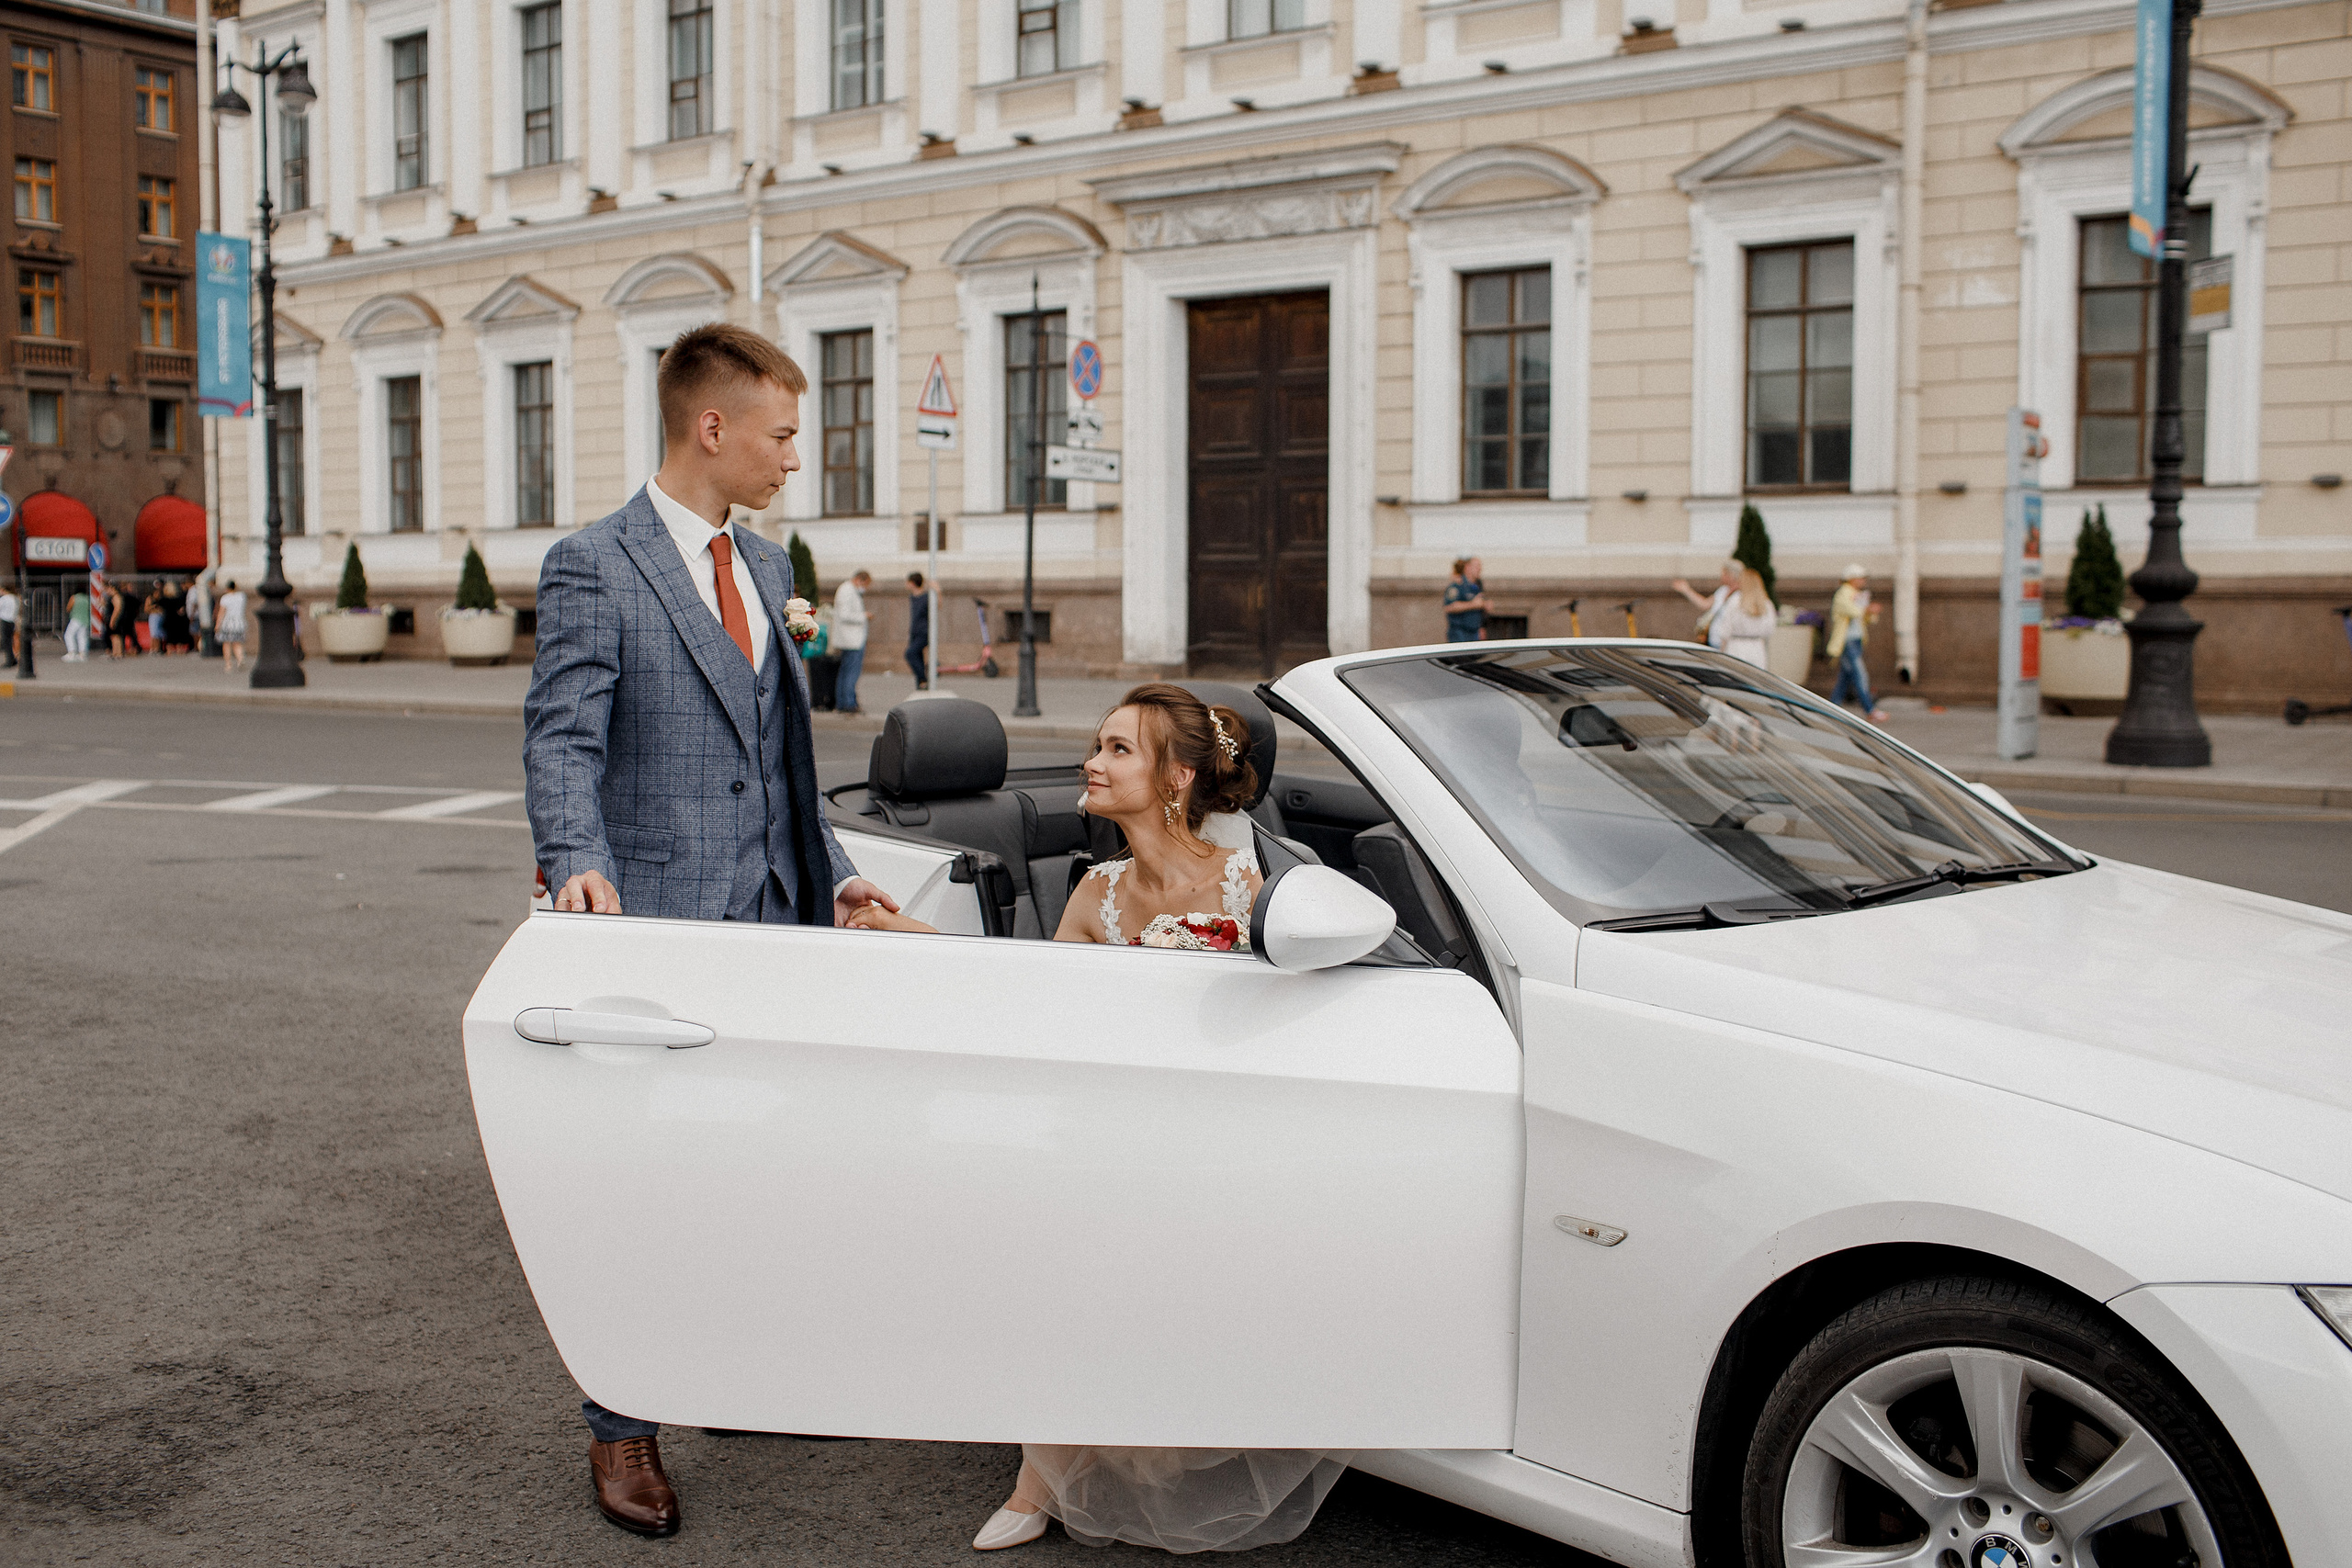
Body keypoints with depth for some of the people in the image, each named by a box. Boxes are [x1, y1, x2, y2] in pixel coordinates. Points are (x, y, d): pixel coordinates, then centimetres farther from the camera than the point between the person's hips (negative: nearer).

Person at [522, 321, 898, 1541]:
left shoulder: (765, 567, 15)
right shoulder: (592, 568, -8)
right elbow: (561, 739, -16)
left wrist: (830, 872, 14)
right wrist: (577, 863, -33)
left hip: (770, 920, 7)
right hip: (659, 925, -7)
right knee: (645, 1173, 1)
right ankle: (621, 1428, 15)